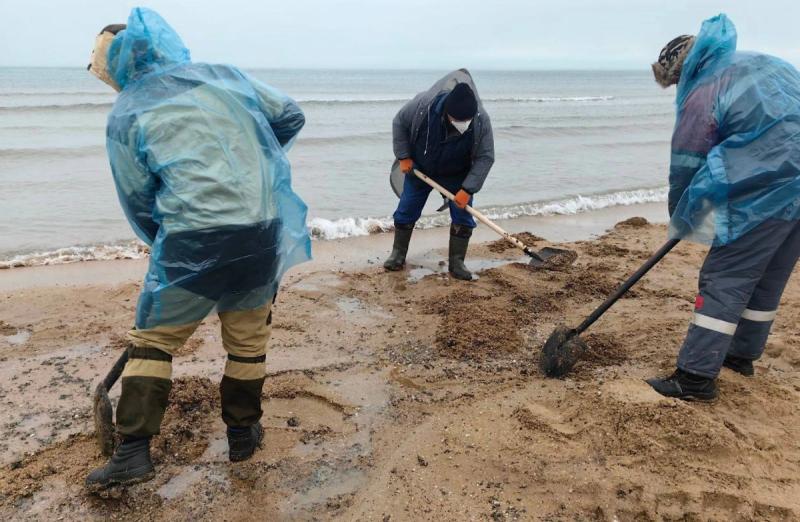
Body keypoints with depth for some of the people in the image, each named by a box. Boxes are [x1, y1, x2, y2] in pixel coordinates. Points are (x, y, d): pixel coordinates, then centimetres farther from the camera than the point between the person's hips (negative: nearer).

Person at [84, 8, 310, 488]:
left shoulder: (126, 114, 4)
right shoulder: (226, 75, 12)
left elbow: (137, 201, 7)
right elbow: (291, 116, 16)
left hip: (192, 239, -3)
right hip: (264, 231, 3)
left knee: (153, 340, 15)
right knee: (249, 336, 19)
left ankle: (135, 451, 15)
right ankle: (243, 433, 32)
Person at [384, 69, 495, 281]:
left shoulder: (481, 120, -31)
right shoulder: (423, 104, -32)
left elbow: (485, 157, -21)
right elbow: (399, 123, -12)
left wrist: (468, 189, -28)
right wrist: (404, 156, -13)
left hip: (456, 176, 0)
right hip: (419, 169, 0)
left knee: (463, 217, -4)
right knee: (406, 212, 4)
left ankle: (457, 263, 9)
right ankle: (398, 255, 21)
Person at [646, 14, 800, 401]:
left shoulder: (703, 94, -8)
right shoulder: (762, 63, 18)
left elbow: (685, 167, -4)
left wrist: (679, 221, 10)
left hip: (767, 190, -9)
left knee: (724, 280, -6)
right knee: (769, 279, 18)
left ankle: (696, 376, -5)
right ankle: (743, 353, 32)